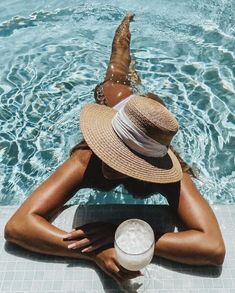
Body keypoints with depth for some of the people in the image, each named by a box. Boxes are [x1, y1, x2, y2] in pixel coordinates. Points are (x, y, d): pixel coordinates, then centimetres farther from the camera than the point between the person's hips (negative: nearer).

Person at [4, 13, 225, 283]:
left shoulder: (169, 176, -51)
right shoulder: (85, 161, -51)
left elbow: (214, 247, -60)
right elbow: (15, 226, -56)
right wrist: (95, 253, -70)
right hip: (112, 104, 2)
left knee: (134, 87, 36)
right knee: (114, 83, 36)